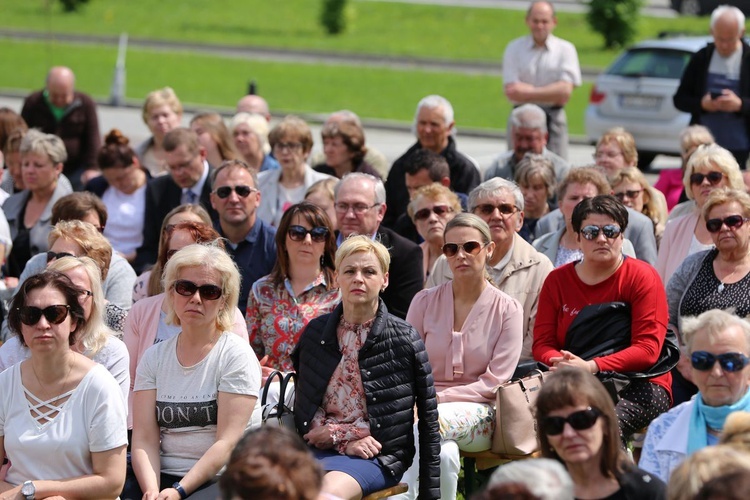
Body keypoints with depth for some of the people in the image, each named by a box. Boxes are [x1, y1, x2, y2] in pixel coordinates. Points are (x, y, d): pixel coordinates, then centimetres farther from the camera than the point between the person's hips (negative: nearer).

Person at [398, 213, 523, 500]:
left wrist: (440, 398, -15)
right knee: (443, 451, -37)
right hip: (427, 406, 1)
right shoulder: (425, 302, 10)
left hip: (479, 414, -1)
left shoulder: (507, 309, 4)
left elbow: (494, 382, -3)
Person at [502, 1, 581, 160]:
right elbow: (511, 92, -6)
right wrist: (551, 92, -8)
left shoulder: (565, 49, 3)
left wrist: (528, 92, -8)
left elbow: (565, 92, -7)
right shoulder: (514, 48, 4)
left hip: (553, 118, -1)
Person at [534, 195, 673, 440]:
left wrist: (591, 367, -21)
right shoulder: (557, 280, 13)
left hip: (638, 385, -3)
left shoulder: (642, 277, 0)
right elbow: (542, 344, 8)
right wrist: (563, 363, -17)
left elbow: (648, 350, -9)